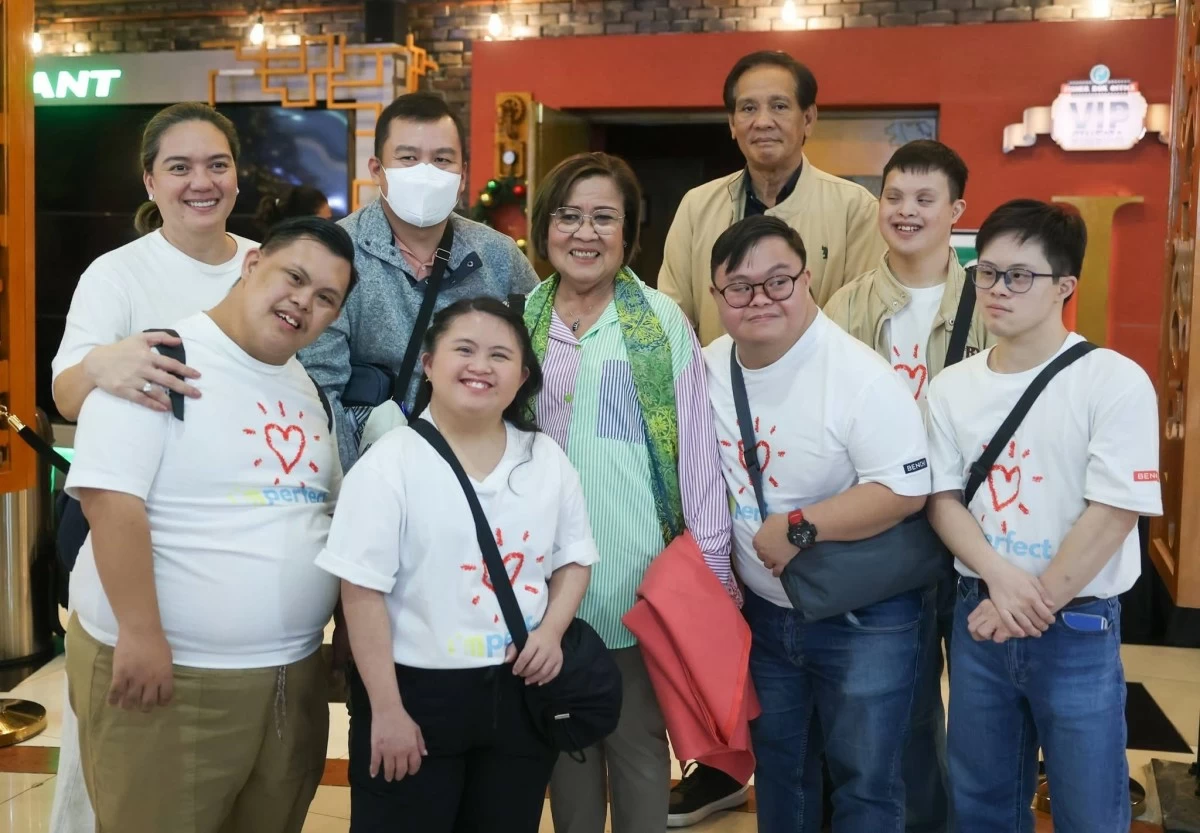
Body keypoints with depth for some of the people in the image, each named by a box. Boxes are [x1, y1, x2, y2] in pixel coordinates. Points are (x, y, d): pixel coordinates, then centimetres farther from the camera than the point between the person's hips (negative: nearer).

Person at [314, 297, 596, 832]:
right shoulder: (391, 462, -10)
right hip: (417, 691, -4)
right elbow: (363, 592, -12)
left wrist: (551, 631, -7)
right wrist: (386, 710, -14)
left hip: (521, 691, 4)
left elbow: (574, 559, 12)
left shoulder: (547, 459, 4)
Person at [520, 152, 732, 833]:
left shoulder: (661, 322, -4)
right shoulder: (520, 318, 6)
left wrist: (713, 564, -5)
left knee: (637, 736, 9)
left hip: (638, 569, -3)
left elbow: (698, 451, -4)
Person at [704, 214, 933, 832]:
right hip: (763, 612, 6)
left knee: (863, 780, 9)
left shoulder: (859, 376, -22)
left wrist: (799, 527, -25)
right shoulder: (708, 369, -2)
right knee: (777, 766, 23)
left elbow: (906, 490, -25)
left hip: (864, 617, -6)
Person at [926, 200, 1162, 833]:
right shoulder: (953, 387, 2)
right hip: (978, 618, 4)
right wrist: (1001, 577, -15)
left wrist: (1038, 606, -13)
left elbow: (1114, 513, -15)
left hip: (1077, 629, -4)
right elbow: (941, 498, 1)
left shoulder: (1115, 382, -12)